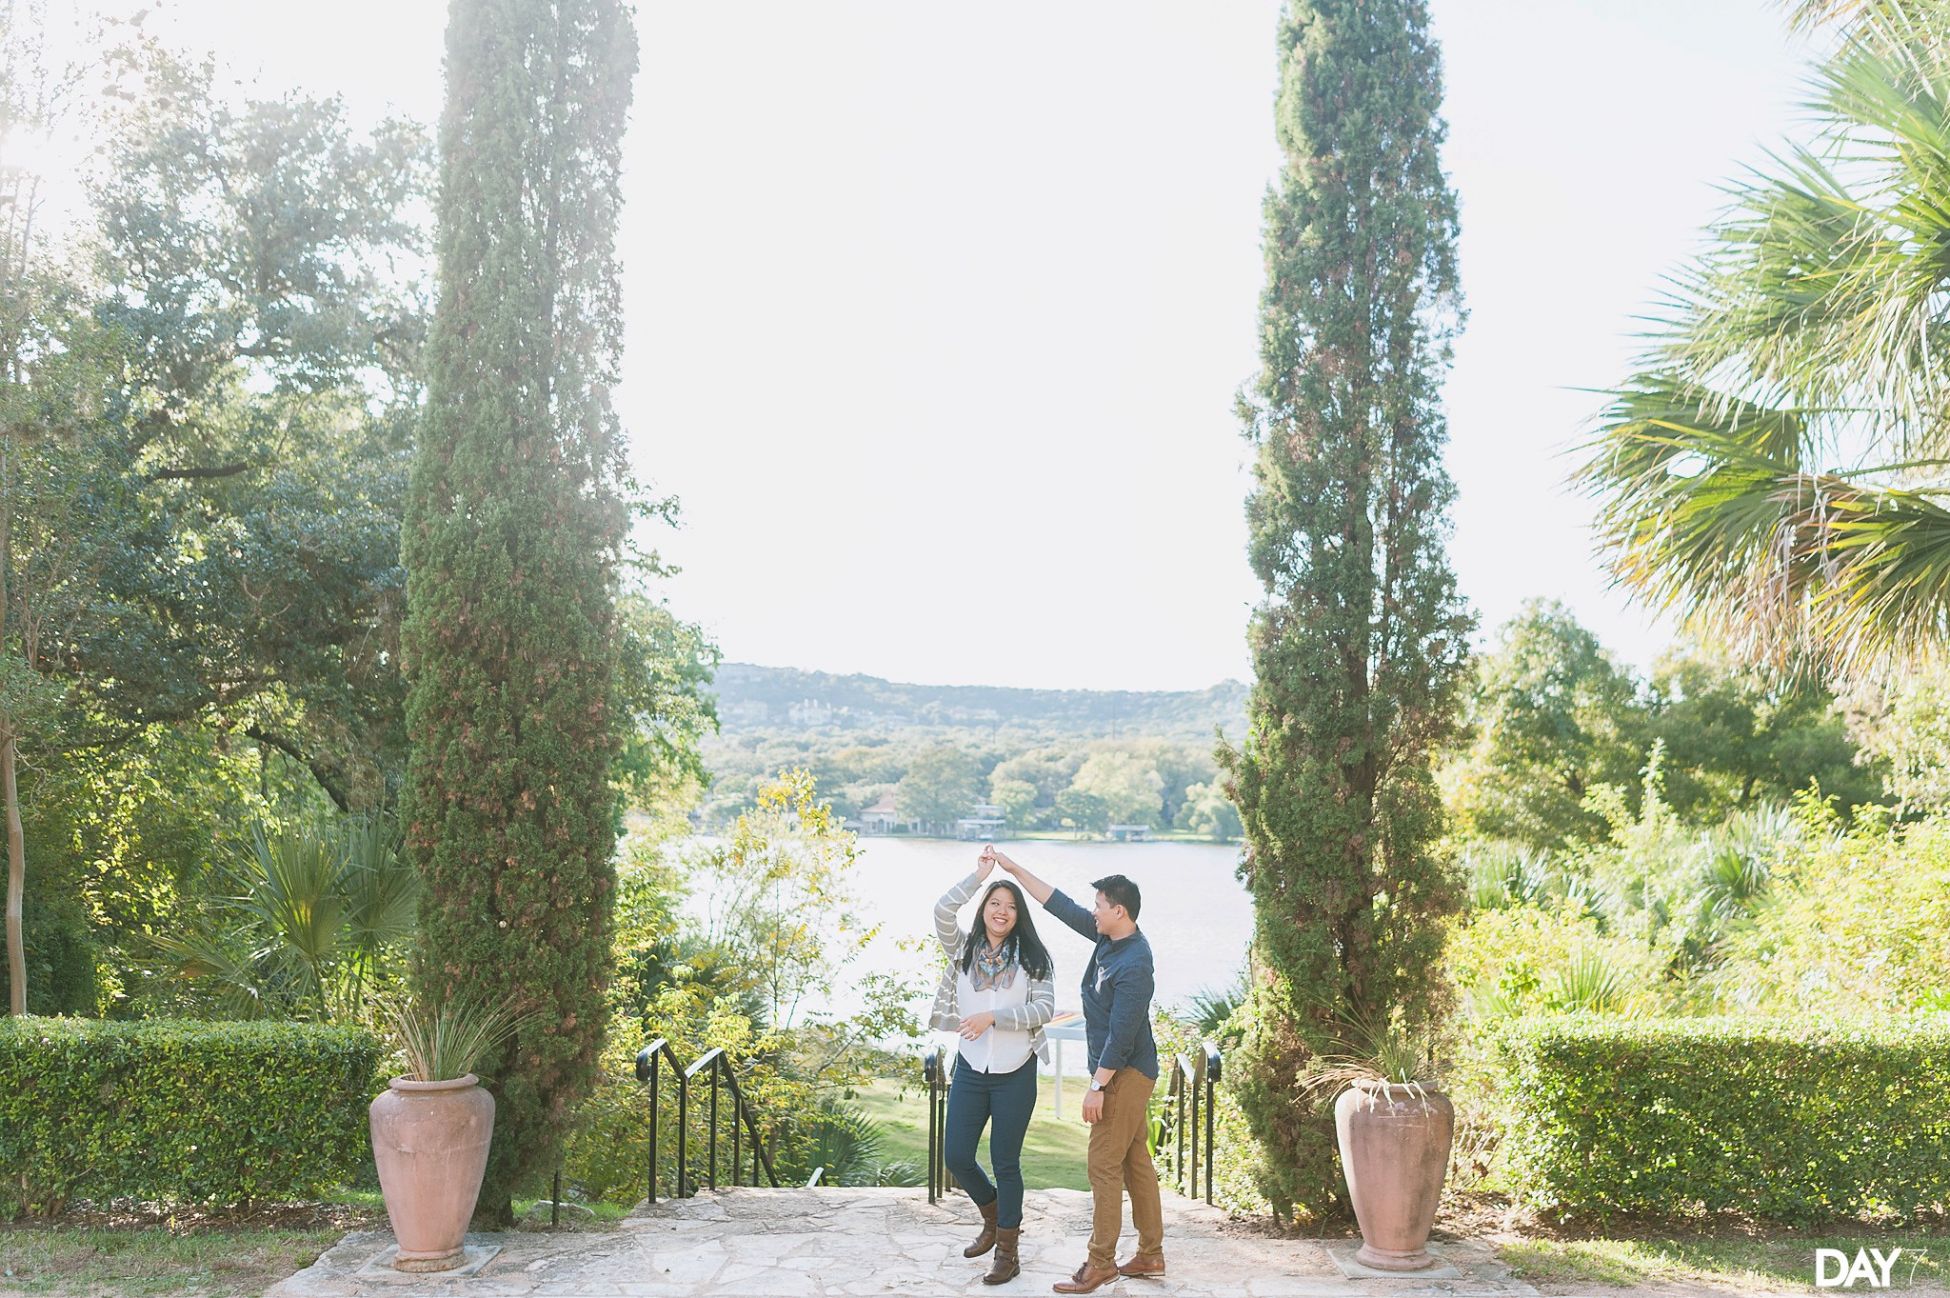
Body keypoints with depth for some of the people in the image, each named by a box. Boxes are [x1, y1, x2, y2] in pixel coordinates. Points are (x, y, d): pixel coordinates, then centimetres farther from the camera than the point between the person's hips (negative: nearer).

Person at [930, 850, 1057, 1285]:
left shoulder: (1032, 956, -3)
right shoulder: (963, 949, 2)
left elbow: (1044, 1009, -13)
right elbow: (943, 910, -16)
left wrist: (992, 1017, -20)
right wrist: (979, 874, -14)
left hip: (1015, 1074, -3)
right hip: (970, 1070, 3)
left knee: (1005, 1162, 6)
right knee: (956, 1156, 5)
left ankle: (1008, 1250, 21)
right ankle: (993, 1215, 35)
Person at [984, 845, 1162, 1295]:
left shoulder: (1133, 964, -24)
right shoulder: (1109, 939, 5)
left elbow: (1121, 1034, -24)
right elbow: (1060, 905, 9)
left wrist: (1097, 1086, -20)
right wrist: (1013, 868, 8)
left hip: (1126, 1074, -10)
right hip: (1123, 1071, 10)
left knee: (1104, 1165, -4)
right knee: (1135, 1161, 14)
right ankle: (1151, 1254, 22)